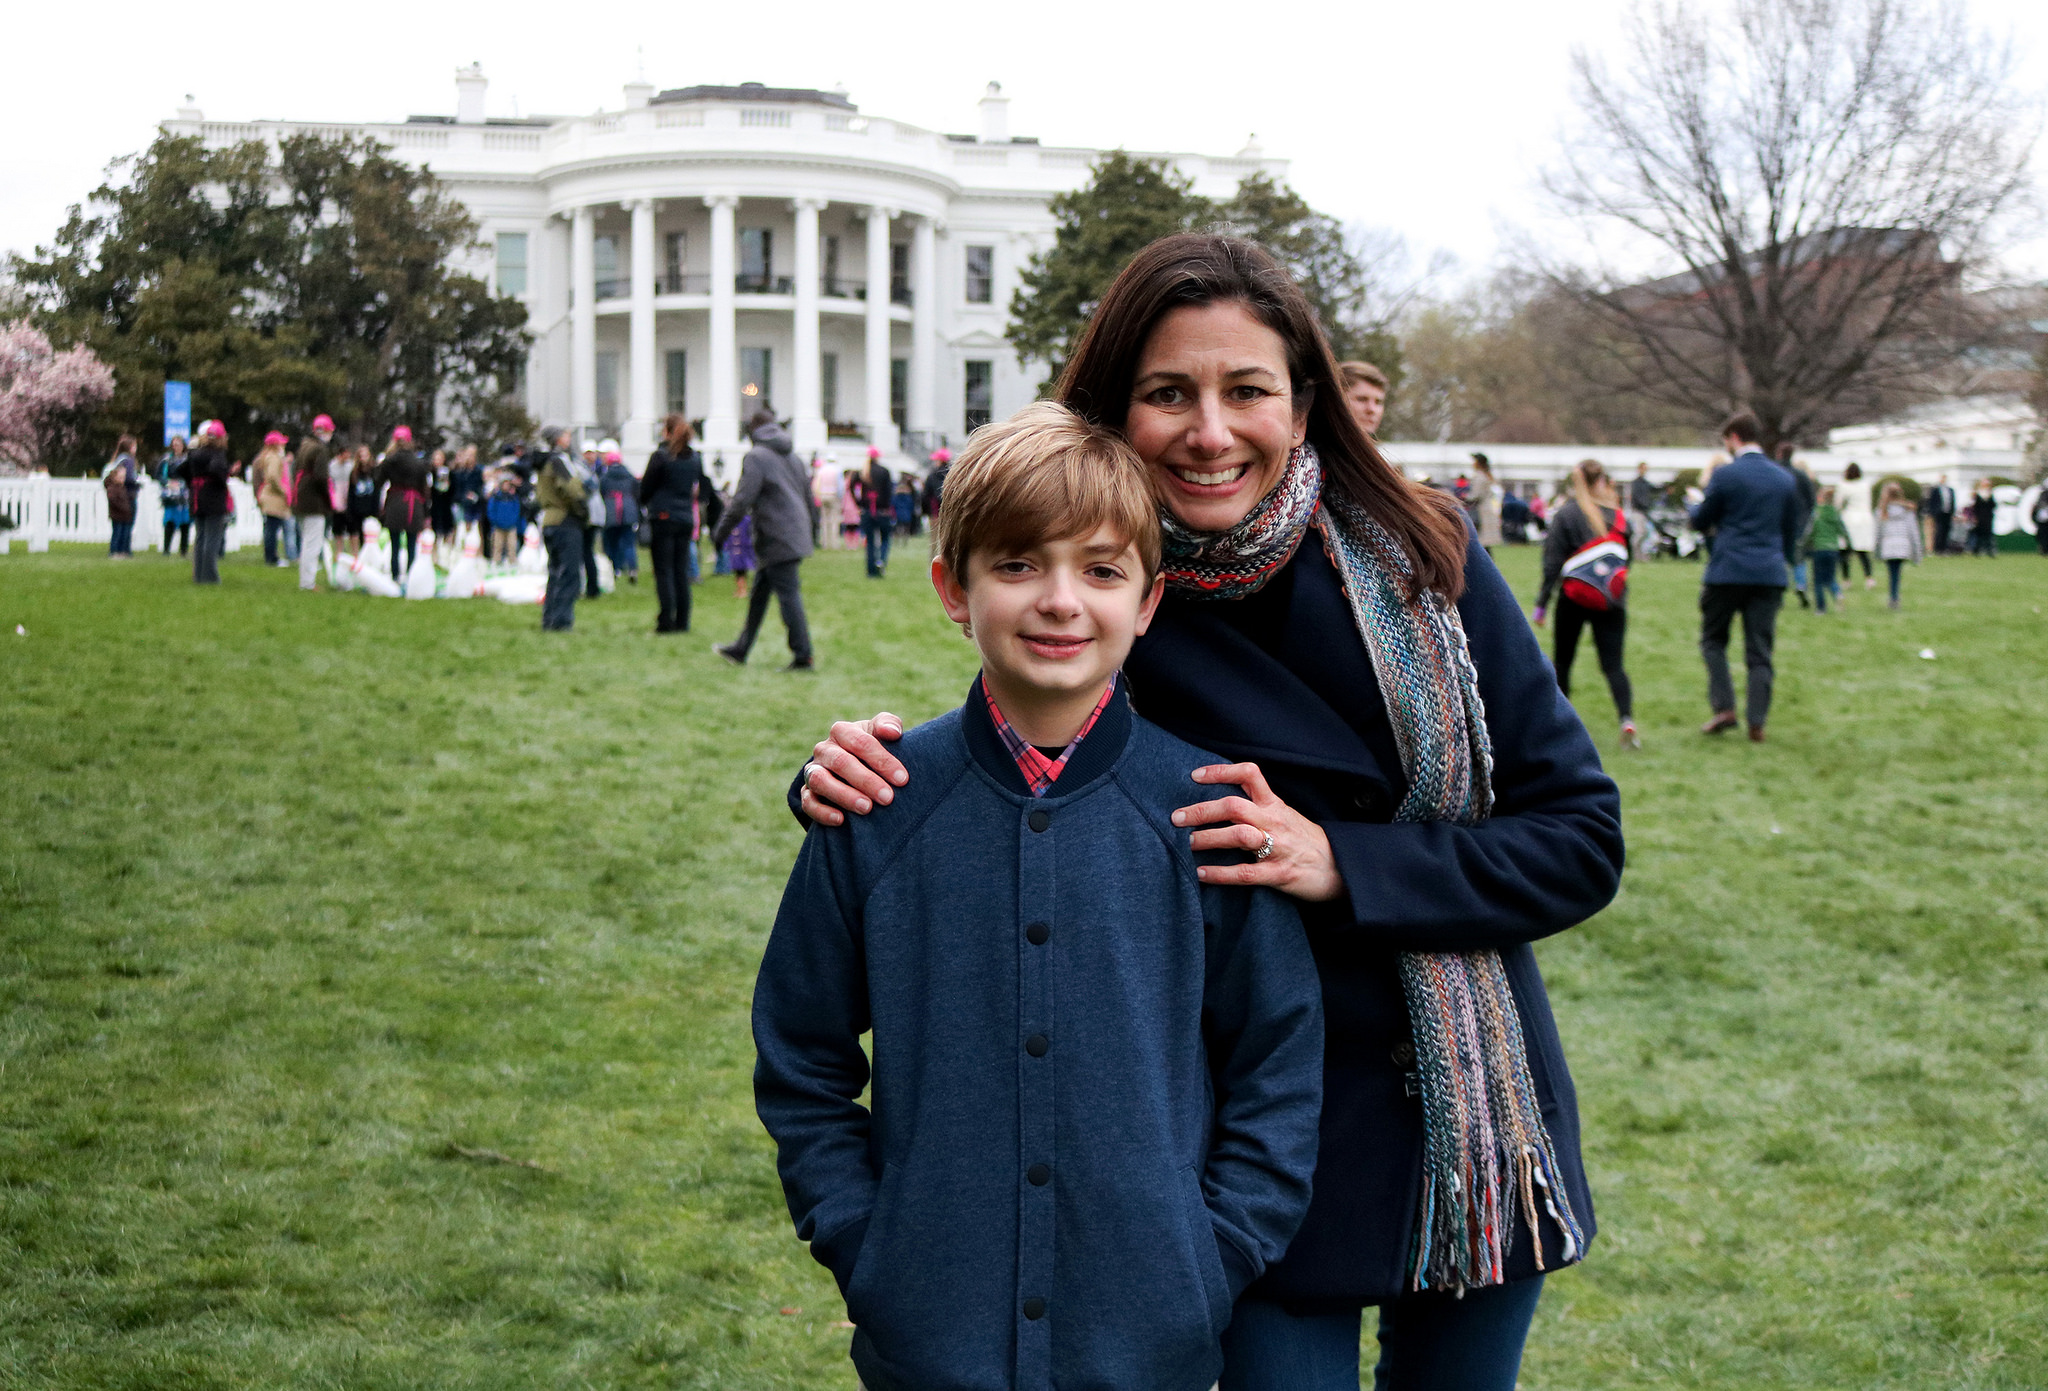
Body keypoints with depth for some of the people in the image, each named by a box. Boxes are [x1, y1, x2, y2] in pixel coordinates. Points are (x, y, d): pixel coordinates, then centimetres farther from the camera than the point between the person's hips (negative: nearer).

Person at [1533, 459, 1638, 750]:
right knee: (1613, 663, -1)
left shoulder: (1565, 514, -5)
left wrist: (1542, 603, -3)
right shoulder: (1617, 514, 2)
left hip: (1573, 598, -2)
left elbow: (1553, 562, -7)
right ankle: (1627, 719, -21)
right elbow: (1627, 555, 14)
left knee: (1562, 660, 15)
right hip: (1611, 600, 2)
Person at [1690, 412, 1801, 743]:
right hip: (1770, 574, 4)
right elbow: (1792, 530, 17)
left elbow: (1700, 521, 1)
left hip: (1728, 572, -4)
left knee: (1713, 640, 11)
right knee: (1760, 650, 5)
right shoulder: (1785, 478, 9)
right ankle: (1756, 722, 0)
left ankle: (1724, 707, -1)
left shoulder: (1726, 475, -8)